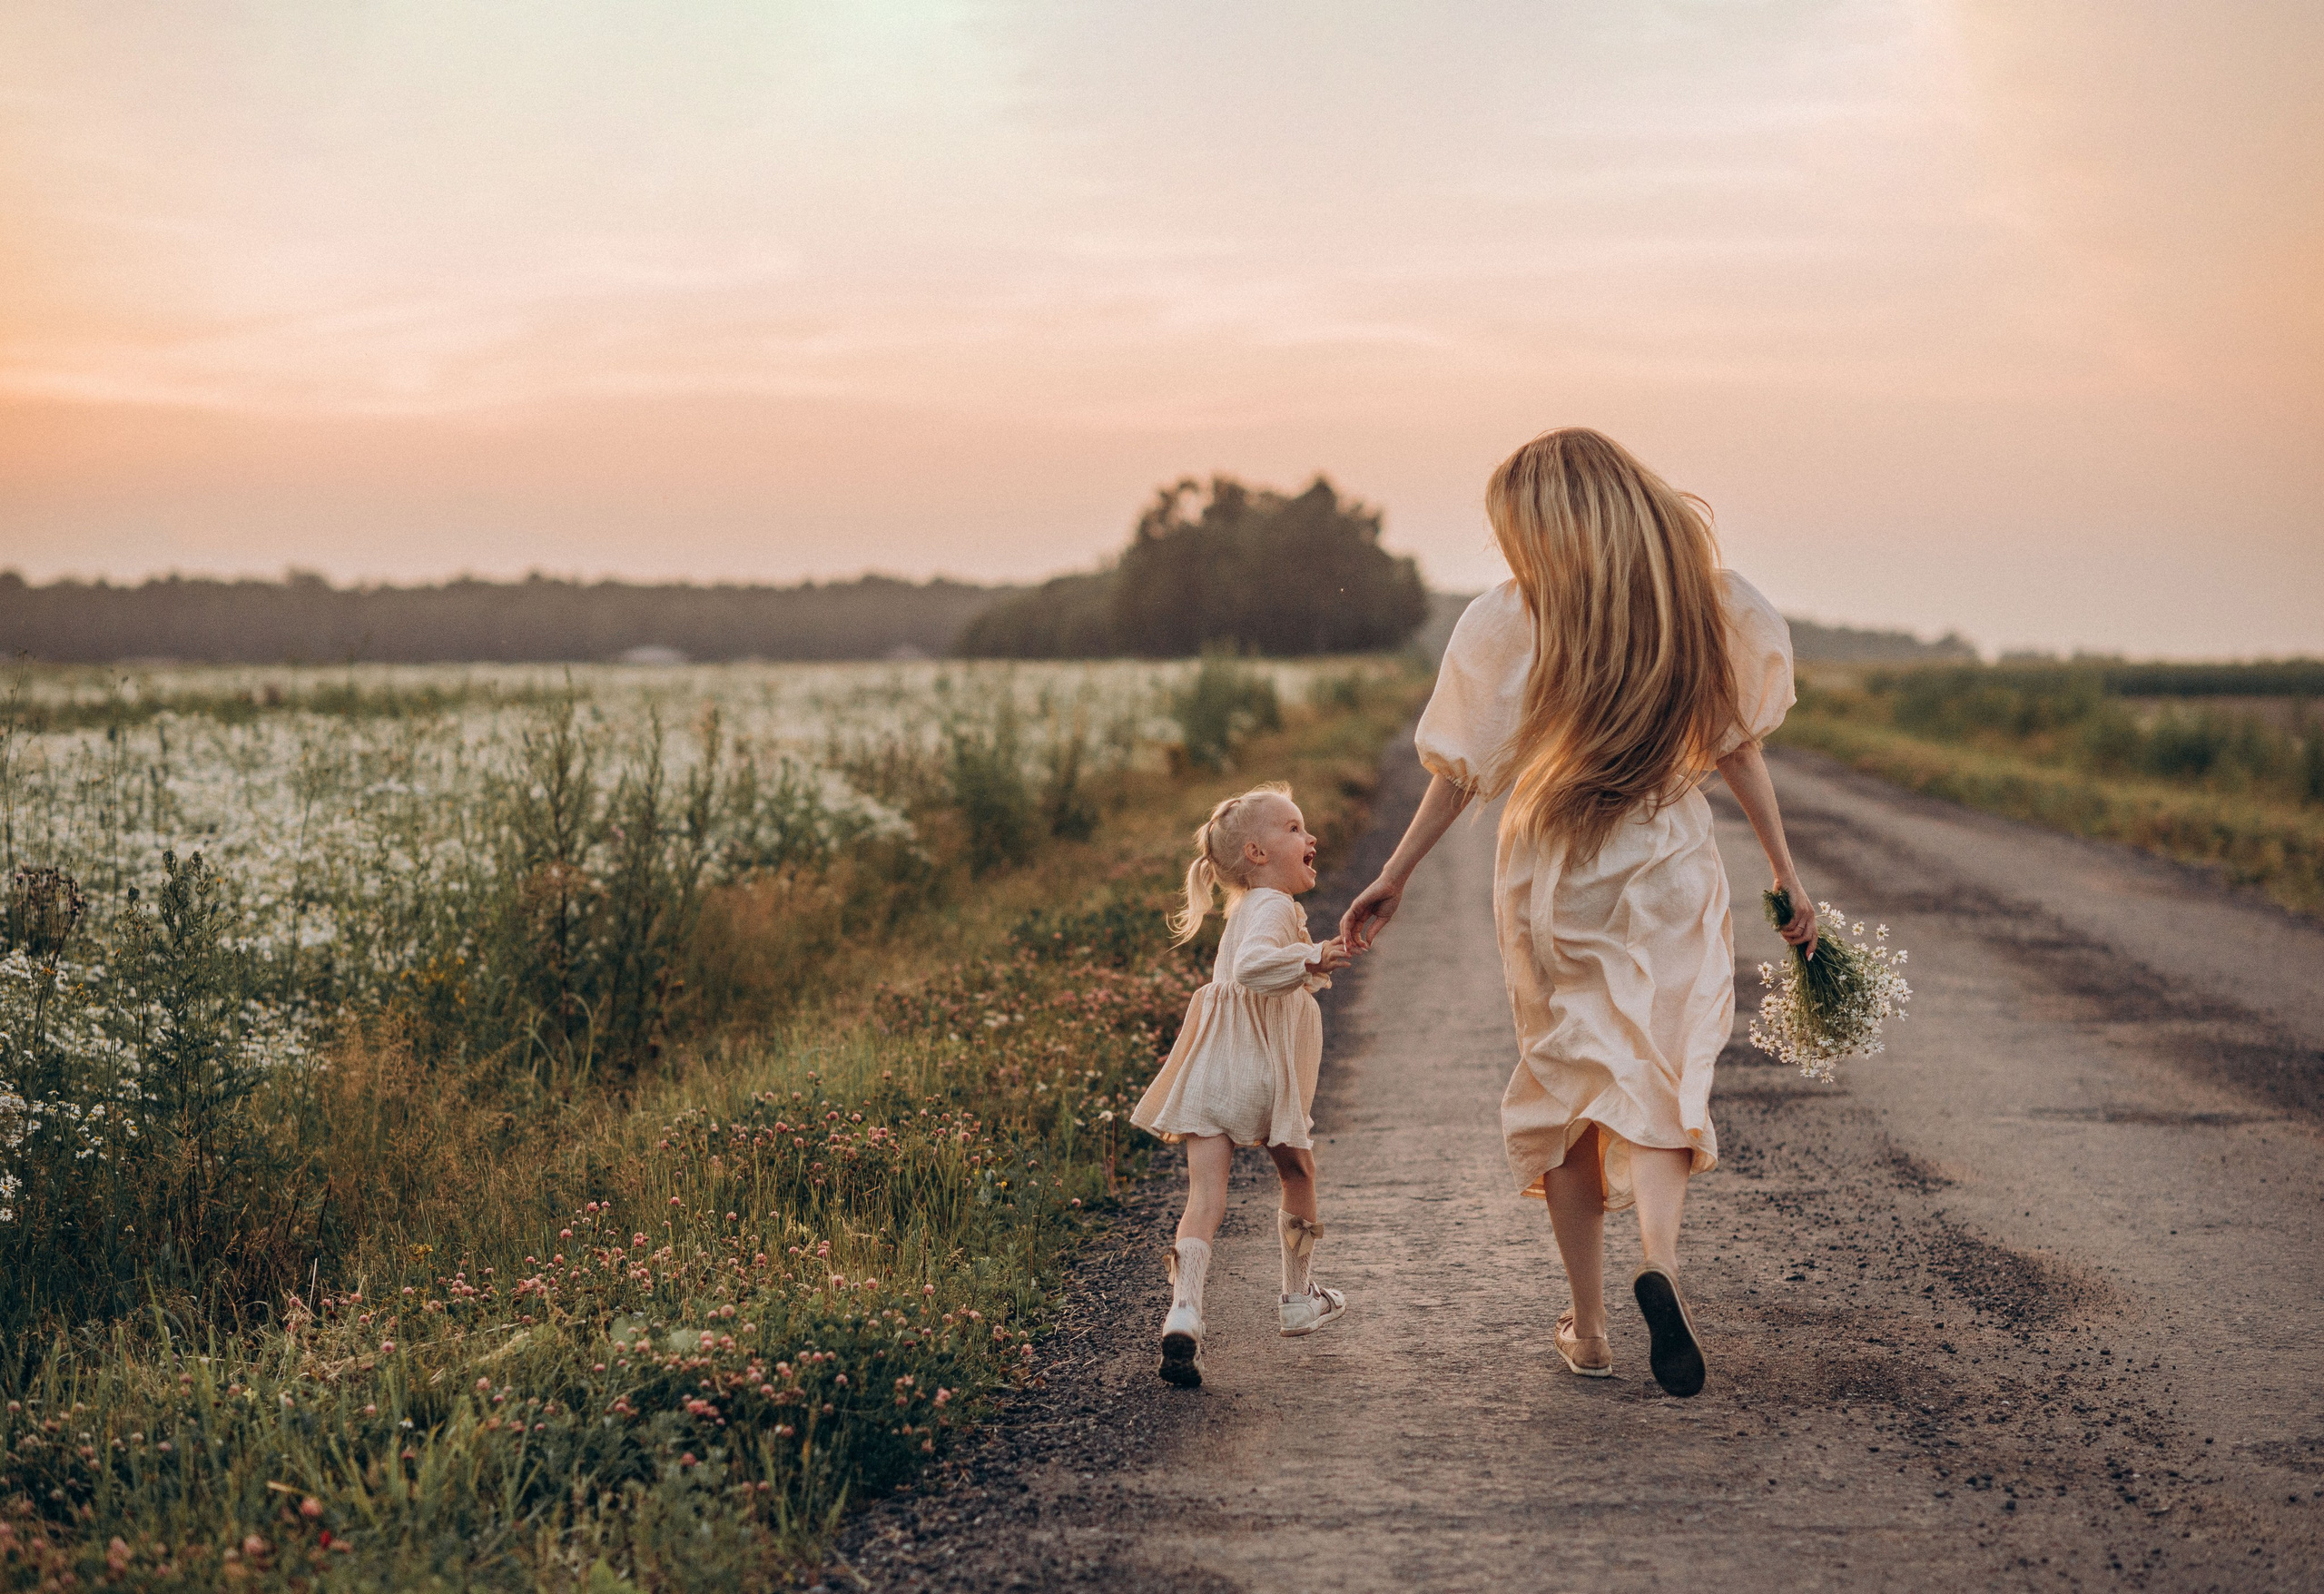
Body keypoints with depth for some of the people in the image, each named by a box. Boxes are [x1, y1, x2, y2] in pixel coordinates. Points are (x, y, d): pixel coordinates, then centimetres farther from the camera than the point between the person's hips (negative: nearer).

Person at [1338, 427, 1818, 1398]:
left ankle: (1587, 1329, 16)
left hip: (1551, 881, -1)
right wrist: (1787, 877, 12)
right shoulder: (1715, 612, -6)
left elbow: (1462, 771, -9)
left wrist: (1395, 877, 2)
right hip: (1670, 879, 1)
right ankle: (1660, 1259, -24)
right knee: (1656, 1080, 7)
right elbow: (1740, 749, 2)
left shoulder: (1512, 627, -15)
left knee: (1567, 1088, 13)